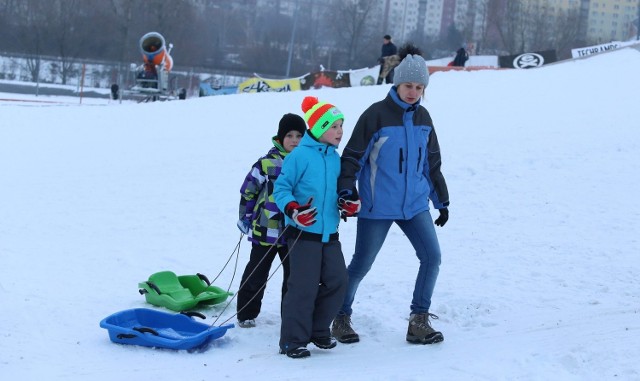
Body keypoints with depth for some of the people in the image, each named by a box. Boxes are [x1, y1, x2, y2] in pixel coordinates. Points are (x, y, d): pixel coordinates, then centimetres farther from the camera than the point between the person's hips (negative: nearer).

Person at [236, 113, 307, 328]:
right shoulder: (267, 163, -8)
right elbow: (248, 191, -1)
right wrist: (245, 218, 1)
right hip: (266, 230, -3)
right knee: (256, 275, 7)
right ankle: (246, 314, 19)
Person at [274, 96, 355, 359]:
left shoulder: (335, 158, 10)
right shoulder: (300, 156, -12)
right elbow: (281, 188, -10)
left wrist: (348, 205, 2)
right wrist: (292, 209, -27)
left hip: (329, 233, 7)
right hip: (303, 231, -7)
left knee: (337, 281, 6)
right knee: (304, 286, -7)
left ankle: (318, 330, 25)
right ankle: (293, 341, 5)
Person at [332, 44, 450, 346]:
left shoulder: (423, 117, 9)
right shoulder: (376, 114, -9)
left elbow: (432, 164, 19)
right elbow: (353, 155, -9)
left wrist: (442, 201, 21)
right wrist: (346, 190, -22)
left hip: (415, 204, 5)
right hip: (377, 206, -5)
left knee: (432, 256, -7)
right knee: (361, 265, 3)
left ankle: (419, 322, 3)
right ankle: (341, 319, 22)